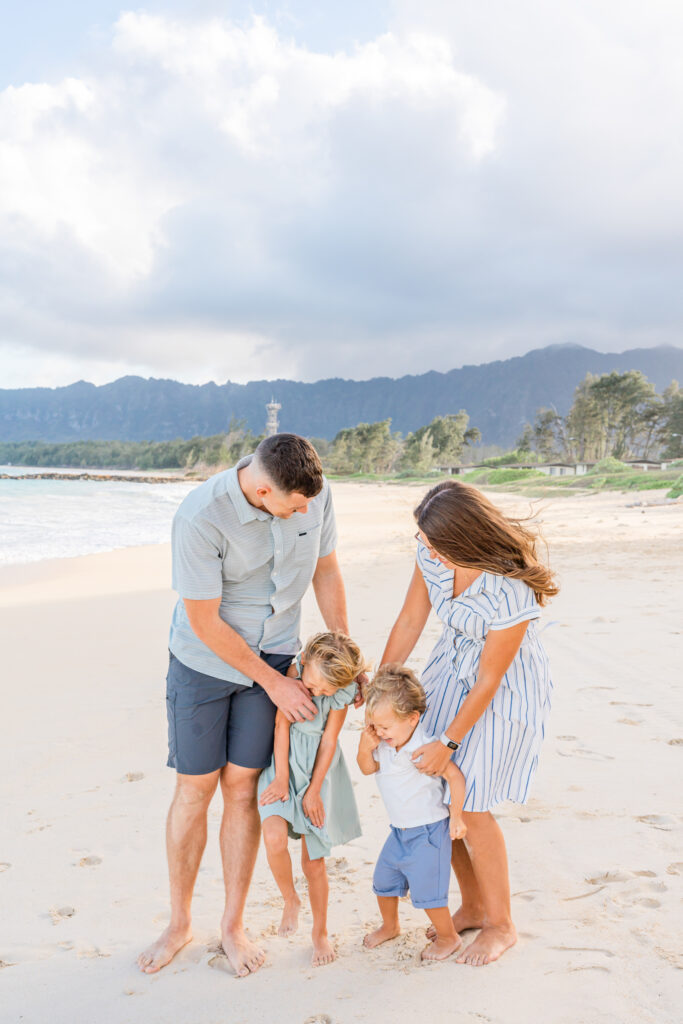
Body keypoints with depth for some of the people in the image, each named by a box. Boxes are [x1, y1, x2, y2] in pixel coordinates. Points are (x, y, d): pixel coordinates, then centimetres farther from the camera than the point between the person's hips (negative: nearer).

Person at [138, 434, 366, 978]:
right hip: (204, 660, -2)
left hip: (274, 657, 3)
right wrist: (274, 683, -15)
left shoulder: (314, 493, -15)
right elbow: (203, 620, -21)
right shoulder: (200, 518, -29)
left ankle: (234, 926, 22)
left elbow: (326, 571, 1)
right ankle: (179, 923, 27)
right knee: (194, 790, 5)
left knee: (242, 789, 5)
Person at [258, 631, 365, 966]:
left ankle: (320, 932, 27)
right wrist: (281, 778, -12)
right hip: (284, 762, 0)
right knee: (275, 838, -23)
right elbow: (282, 724, -13)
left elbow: (328, 742, -8)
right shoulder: (291, 672, -17)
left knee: (314, 860, 6)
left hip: (318, 769, 0)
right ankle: (290, 900, 7)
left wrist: (313, 790, -7)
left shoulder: (341, 693, -14)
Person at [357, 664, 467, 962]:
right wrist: (366, 747, -18)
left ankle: (448, 936, 25)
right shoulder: (383, 744, -7)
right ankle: (390, 926, 43)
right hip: (399, 831, 7)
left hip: (428, 831, -7)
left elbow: (455, 775, -19)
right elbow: (368, 768, 2)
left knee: (426, 890, 0)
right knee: (383, 881, 17)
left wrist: (456, 815, -15)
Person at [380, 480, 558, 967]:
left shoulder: (513, 589, -34)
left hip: (507, 687, -6)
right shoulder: (432, 553, -17)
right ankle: (474, 906, 29)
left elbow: (490, 679, -23)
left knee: (470, 806, -4)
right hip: (452, 670, 6)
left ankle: (502, 925, 22)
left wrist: (448, 742, -14)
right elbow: (409, 622, -4)